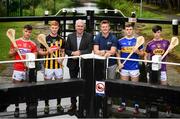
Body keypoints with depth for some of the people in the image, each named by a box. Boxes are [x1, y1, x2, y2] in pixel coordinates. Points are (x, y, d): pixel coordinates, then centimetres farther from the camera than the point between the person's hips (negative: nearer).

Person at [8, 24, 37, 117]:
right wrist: (14, 51, -11)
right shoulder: (16, 42, 4)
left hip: (28, 69, 1)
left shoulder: (33, 44, 5)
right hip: (18, 69, 0)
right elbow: (10, 54, 9)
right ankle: (16, 108, 9)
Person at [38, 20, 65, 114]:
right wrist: (47, 52, -16)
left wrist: (61, 59, -4)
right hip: (48, 65, -2)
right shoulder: (45, 39, 0)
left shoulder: (61, 40, 7)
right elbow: (40, 52, 4)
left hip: (58, 65, 2)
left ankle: (59, 104, 19)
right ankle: (46, 105, 13)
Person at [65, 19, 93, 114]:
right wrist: (73, 53, -16)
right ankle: (73, 104, 18)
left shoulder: (89, 36, -2)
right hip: (73, 64, 3)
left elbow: (90, 50, -9)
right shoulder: (70, 36, 6)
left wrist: (80, 52, -21)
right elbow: (66, 50, 3)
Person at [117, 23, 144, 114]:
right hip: (124, 67, 2)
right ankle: (123, 104, 20)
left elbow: (142, 53, 5)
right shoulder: (120, 41, 5)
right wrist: (119, 63, -2)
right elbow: (118, 53, 11)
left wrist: (137, 52, -16)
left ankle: (136, 106, 11)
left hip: (134, 67, -2)